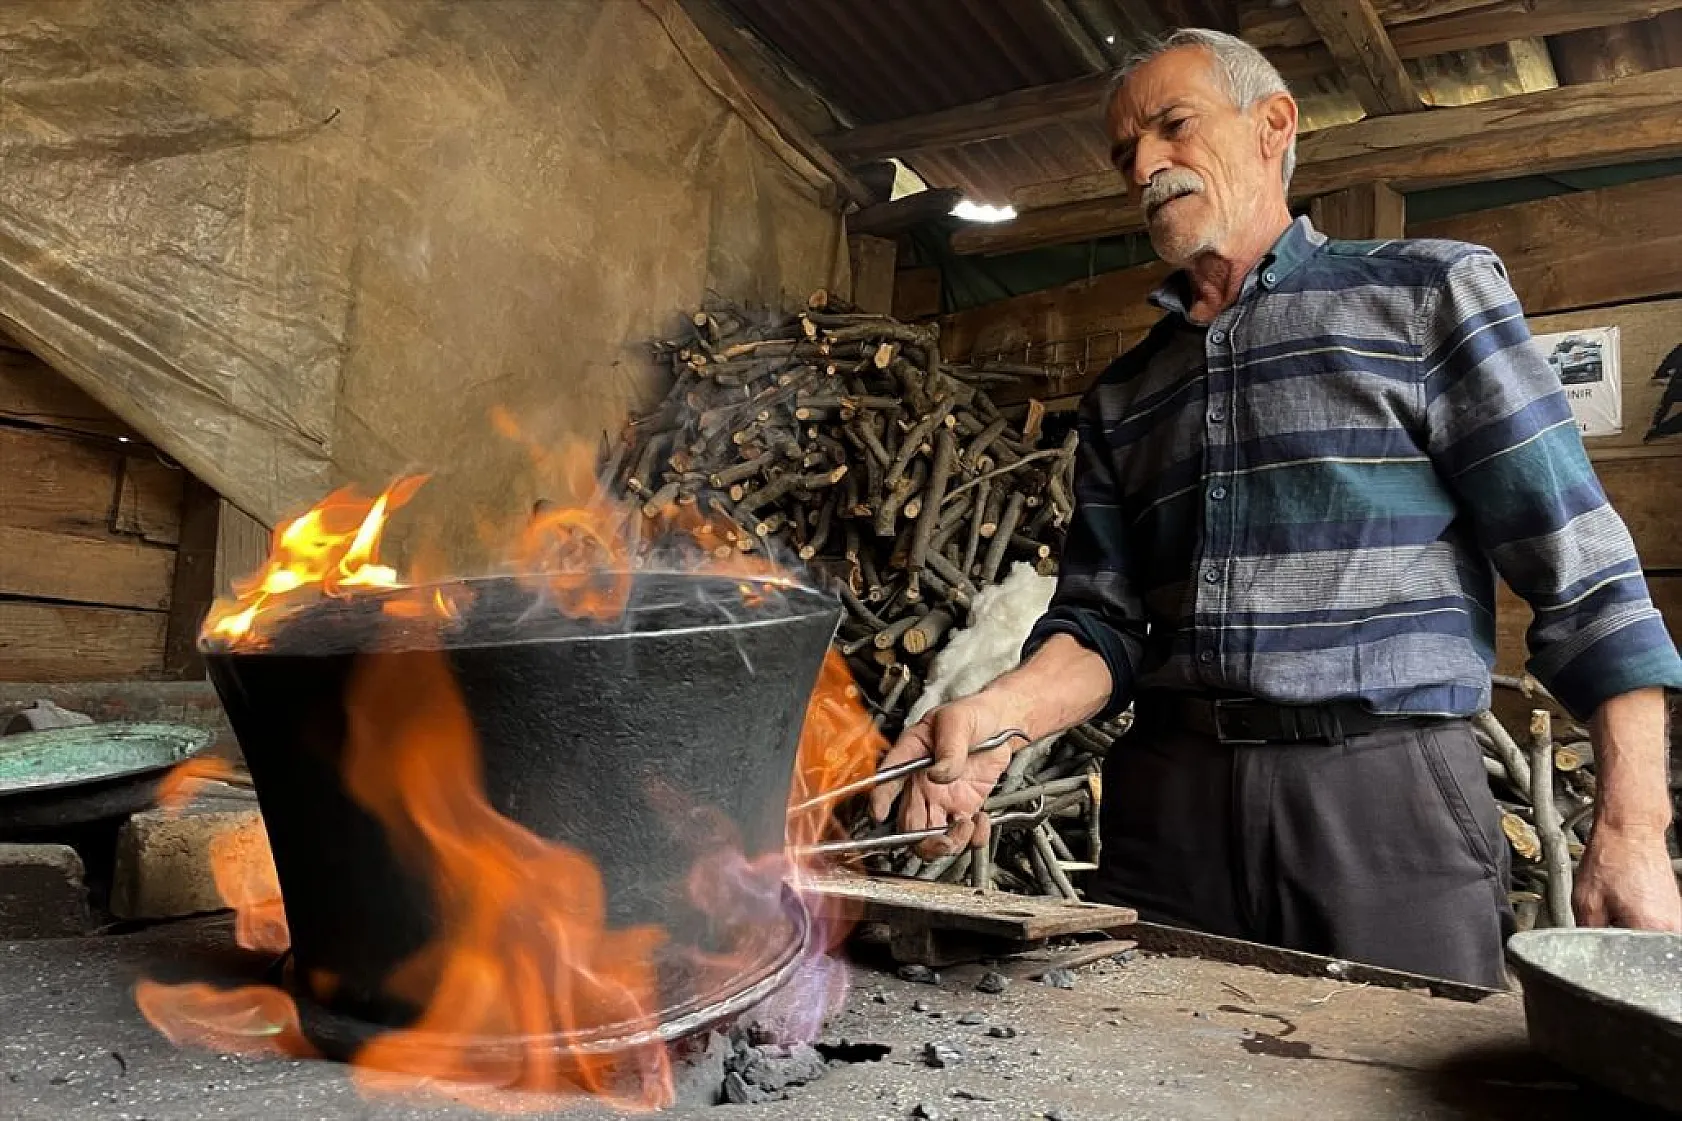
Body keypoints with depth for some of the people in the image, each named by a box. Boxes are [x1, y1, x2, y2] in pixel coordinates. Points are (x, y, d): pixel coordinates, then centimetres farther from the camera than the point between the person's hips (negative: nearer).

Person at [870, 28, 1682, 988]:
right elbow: (1105, 621, 9)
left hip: (1390, 797, -3)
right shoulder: (1124, 396, 15)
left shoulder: (1431, 293, 4)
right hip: (1167, 805, 4)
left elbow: (1578, 569, -1)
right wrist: (1002, 712, -12)